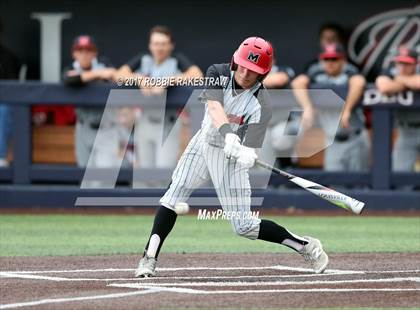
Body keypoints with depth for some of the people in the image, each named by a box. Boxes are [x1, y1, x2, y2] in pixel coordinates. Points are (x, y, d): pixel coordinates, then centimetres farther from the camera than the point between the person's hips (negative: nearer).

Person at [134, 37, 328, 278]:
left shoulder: (260, 106, -23)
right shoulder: (218, 74, -15)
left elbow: (251, 148, -31)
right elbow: (215, 108, -33)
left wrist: (247, 155, -56)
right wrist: (228, 134, -51)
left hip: (232, 156, -3)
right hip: (204, 143, 3)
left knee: (243, 226, -5)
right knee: (175, 194, -16)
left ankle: (306, 246, 10)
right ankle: (149, 259, -15)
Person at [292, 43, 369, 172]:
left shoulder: (348, 72, -10)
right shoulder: (317, 73, 0)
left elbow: (358, 83, -32)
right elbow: (298, 83, -16)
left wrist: (346, 110, -36)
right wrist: (307, 108, -30)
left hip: (354, 140, -3)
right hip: (333, 142, 3)